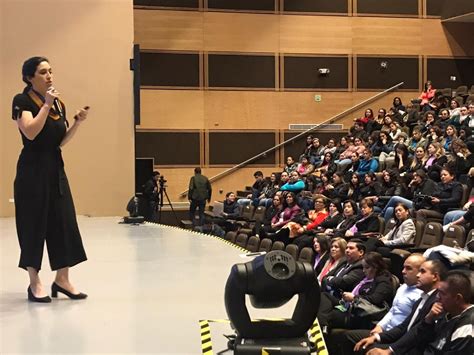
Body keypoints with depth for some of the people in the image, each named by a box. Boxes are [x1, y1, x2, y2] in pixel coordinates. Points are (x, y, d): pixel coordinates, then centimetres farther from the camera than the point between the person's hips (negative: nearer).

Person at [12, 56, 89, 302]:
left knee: (65, 222, 4)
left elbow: (61, 142, 11)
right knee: (34, 223, 0)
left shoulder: (59, 104, 12)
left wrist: (78, 122, -2)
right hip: (32, 171, -6)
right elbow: (30, 132, -22)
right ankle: (34, 283, 10)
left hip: (55, 168, 7)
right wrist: (46, 105, -23)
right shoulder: (23, 101, -7)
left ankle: (62, 279, 14)